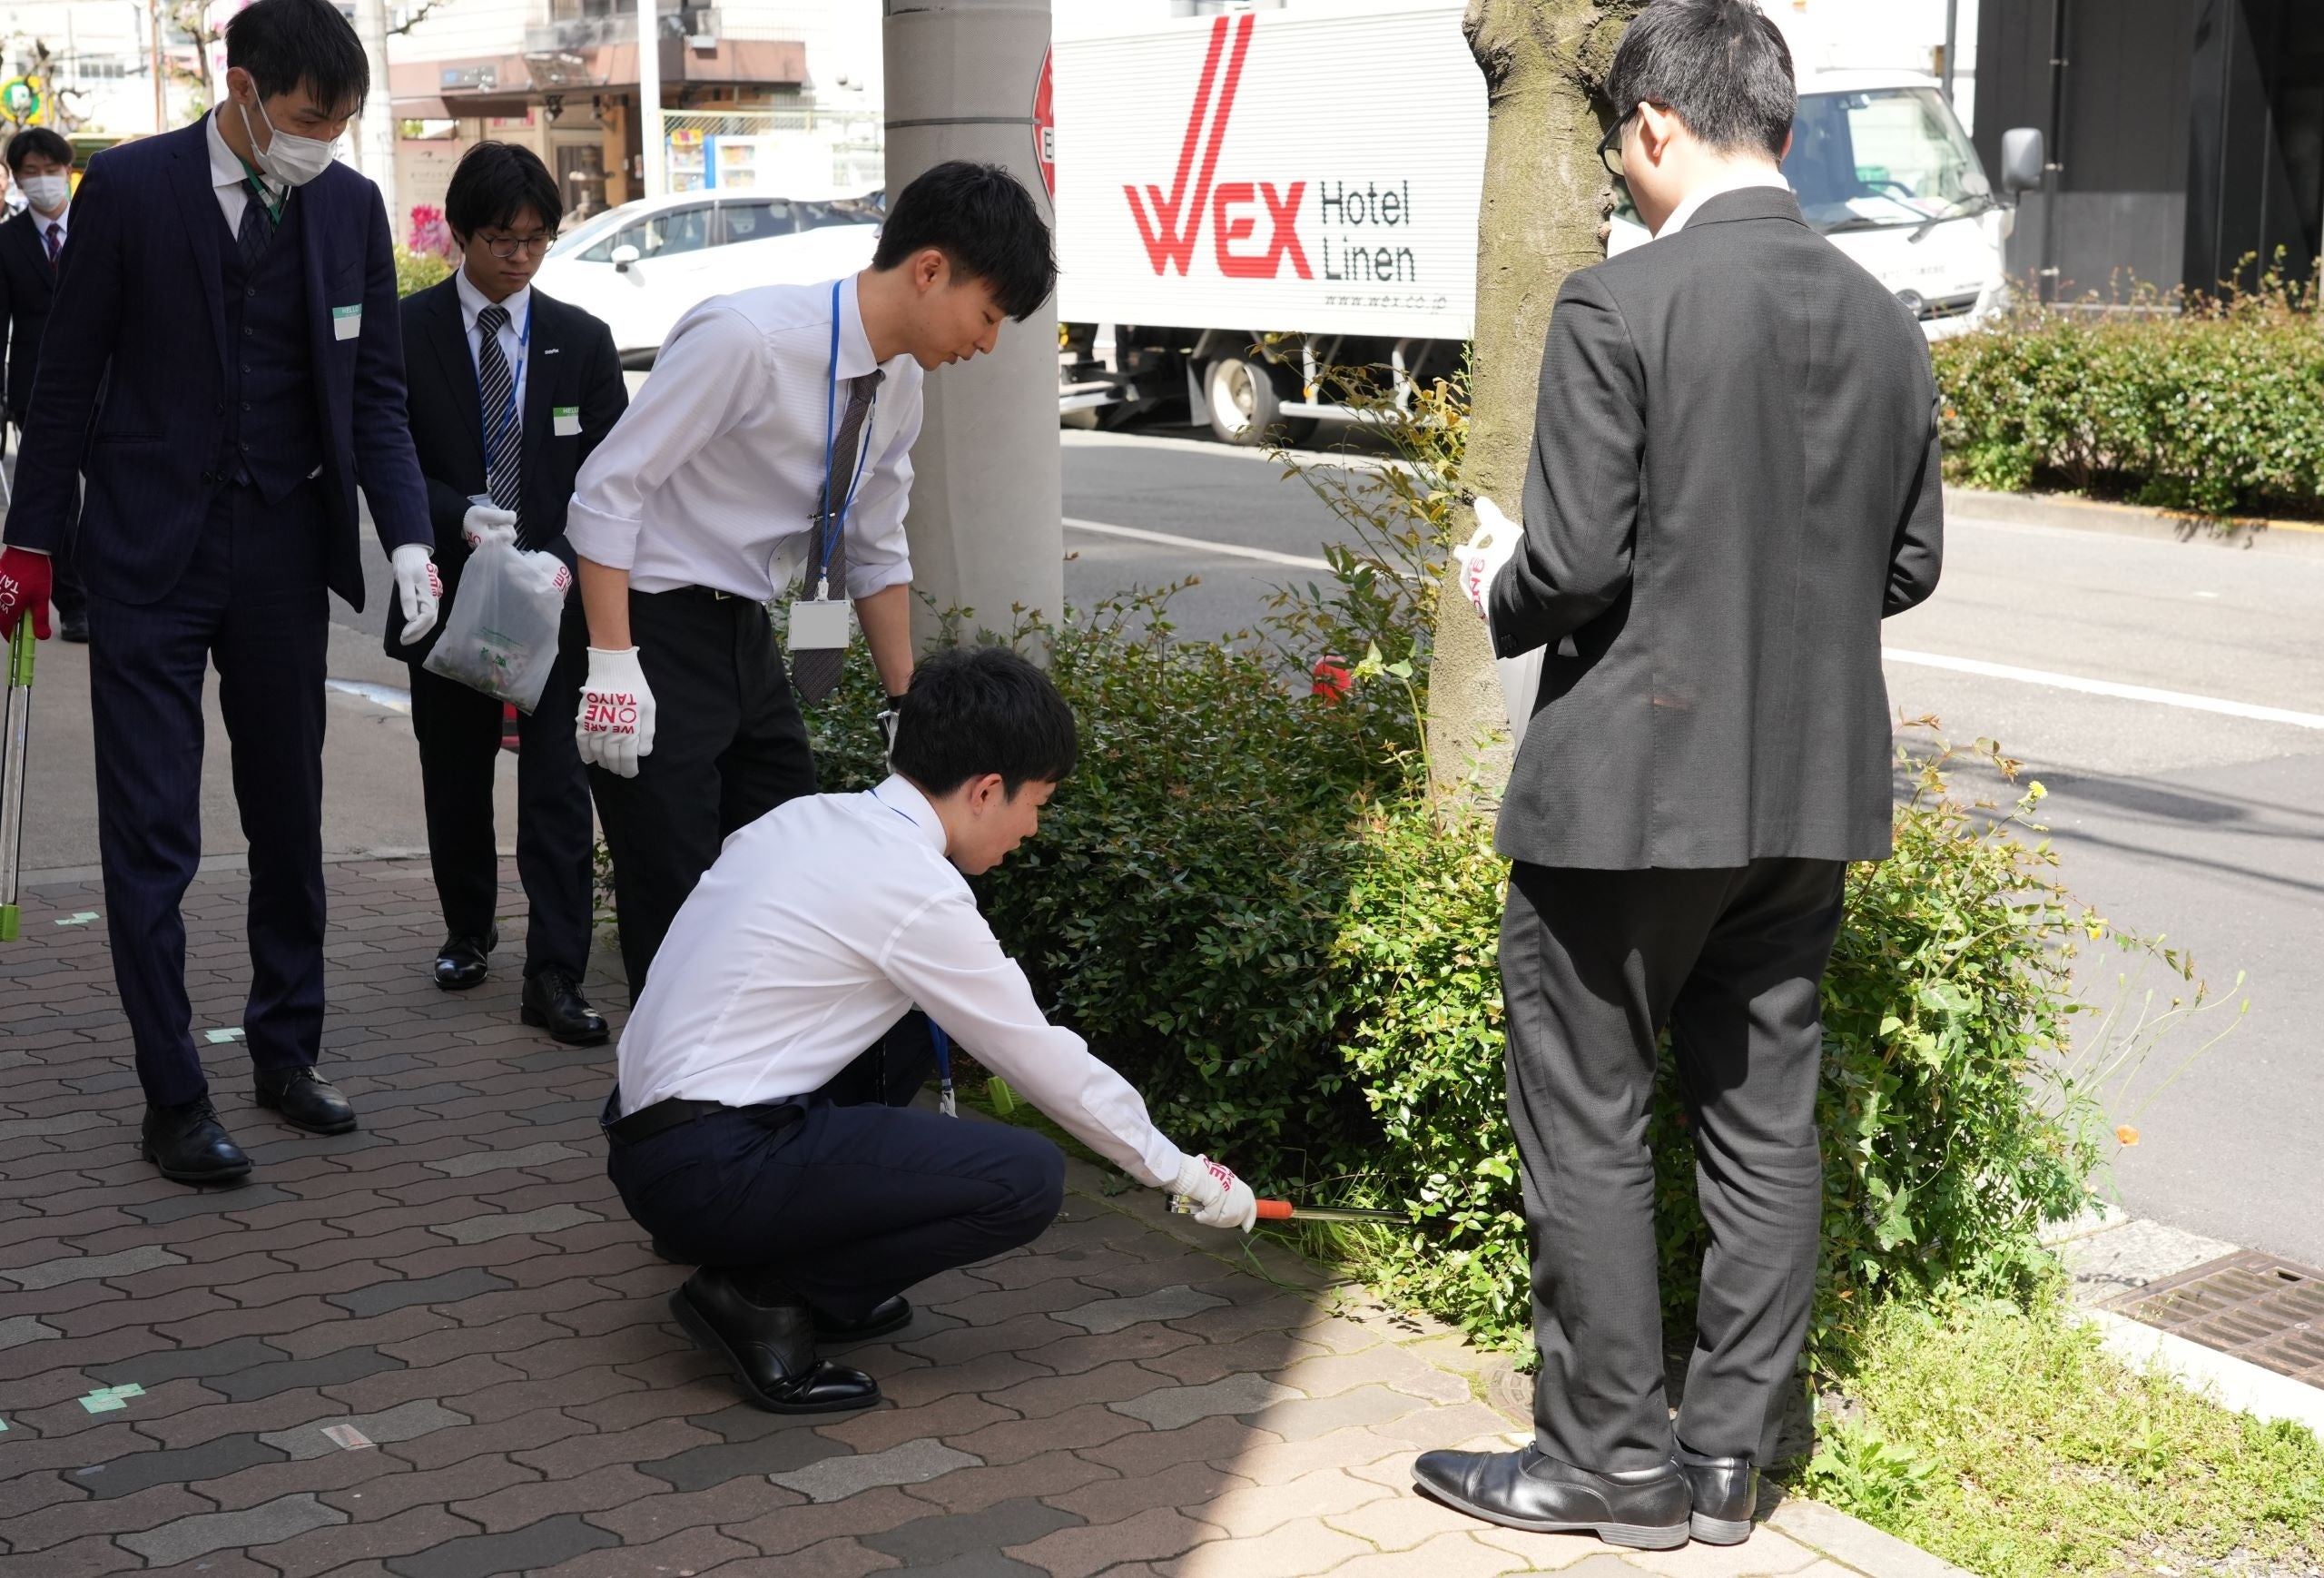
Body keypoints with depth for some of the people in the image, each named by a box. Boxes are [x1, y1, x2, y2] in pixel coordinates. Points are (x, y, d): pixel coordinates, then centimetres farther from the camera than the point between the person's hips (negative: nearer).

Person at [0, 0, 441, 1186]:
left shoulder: (350, 205, 3)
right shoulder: (129, 189, -7)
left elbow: (373, 389, 6)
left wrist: (408, 537, -6)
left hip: (281, 554, 4)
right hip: (148, 554, -3)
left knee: (289, 819, 12)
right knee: (151, 835, -3)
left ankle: (286, 1052, 27)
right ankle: (173, 1100, 4)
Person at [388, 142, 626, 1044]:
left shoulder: (581, 341, 5)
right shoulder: (408, 332, 0)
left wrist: (561, 560, -14)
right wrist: (461, 516, -22)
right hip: (448, 591, 0)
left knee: (557, 782, -6)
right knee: (454, 774, 14)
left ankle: (555, 976, -4)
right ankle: (468, 929, 35)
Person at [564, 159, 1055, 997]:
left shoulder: (898, 380, 3)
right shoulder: (748, 338, -23)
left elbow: (877, 552, 15)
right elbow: (609, 488, -21)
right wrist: (612, 664, -24)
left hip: (744, 636, 8)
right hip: (653, 631, -8)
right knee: (678, 903, -6)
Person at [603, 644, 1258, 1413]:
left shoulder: (804, 817, 10)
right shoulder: (916, 892, -13)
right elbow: (1048, 1064, -5)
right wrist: (1183, 1172, 8)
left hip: (643, 1133, 9)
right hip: (713, 1170, -9)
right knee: (1027, 1181, -11)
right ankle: (762, 1301, -6)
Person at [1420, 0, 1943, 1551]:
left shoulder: (1618, 305, -15)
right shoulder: (1886, 324, 5)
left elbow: (1578, 560, -18)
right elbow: (1910, 564, 10)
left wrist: (1499, 597, 3)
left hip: (1633, 782, -6)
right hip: (1813, 791, 7)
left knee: (1589, 1130, 6)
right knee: (1767, 1125, 13)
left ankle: (1611, 1459, 15)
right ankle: (1729, 1457, 23)